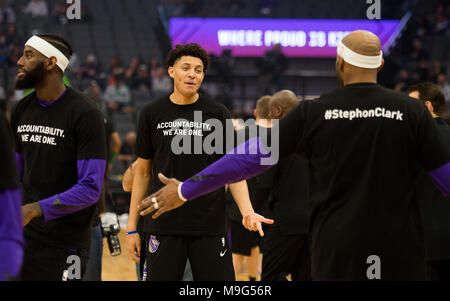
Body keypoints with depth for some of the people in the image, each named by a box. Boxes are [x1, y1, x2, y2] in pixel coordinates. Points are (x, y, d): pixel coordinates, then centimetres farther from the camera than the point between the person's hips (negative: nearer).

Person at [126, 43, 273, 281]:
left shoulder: (217, 113, 4)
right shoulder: (152, 114, 6)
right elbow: (143, 172, 10)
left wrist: (247, 211, -12)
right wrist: (132, 227, 7)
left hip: (209, 225, 0)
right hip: (163, 224, 0)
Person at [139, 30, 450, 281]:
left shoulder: (314, 113, -2)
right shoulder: (412, 112, -3)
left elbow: (252, 156, 0)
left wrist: (186, 190, 8)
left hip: (337, 252, 0)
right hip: (401, 257, 0)